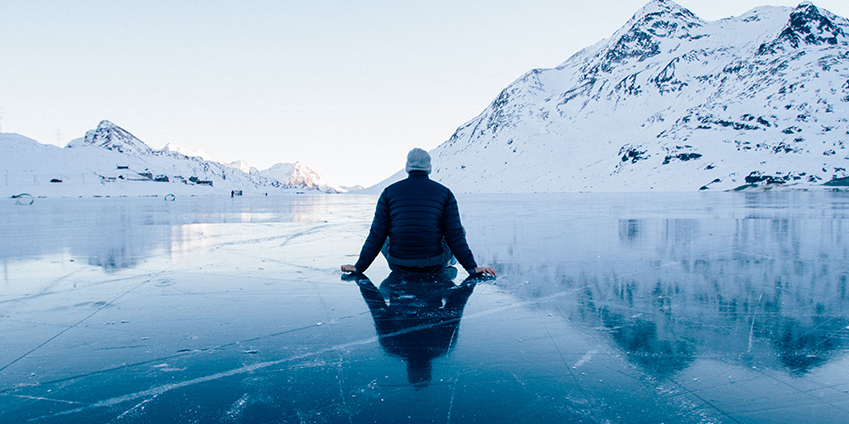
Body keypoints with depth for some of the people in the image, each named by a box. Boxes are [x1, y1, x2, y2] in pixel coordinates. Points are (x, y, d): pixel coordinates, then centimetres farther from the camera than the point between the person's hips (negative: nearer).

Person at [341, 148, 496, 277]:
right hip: (434, 267, -1)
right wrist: (472, 267, 2)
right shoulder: (445, 193, -1)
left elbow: (377, 235, 0)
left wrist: (359, 267, 7)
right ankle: (447, 261, 46)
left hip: (398, 266, 1)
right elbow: (454, 234, -4)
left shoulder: (389, 192, 1)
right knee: (460, 231, 24)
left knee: (383, 237, 31)